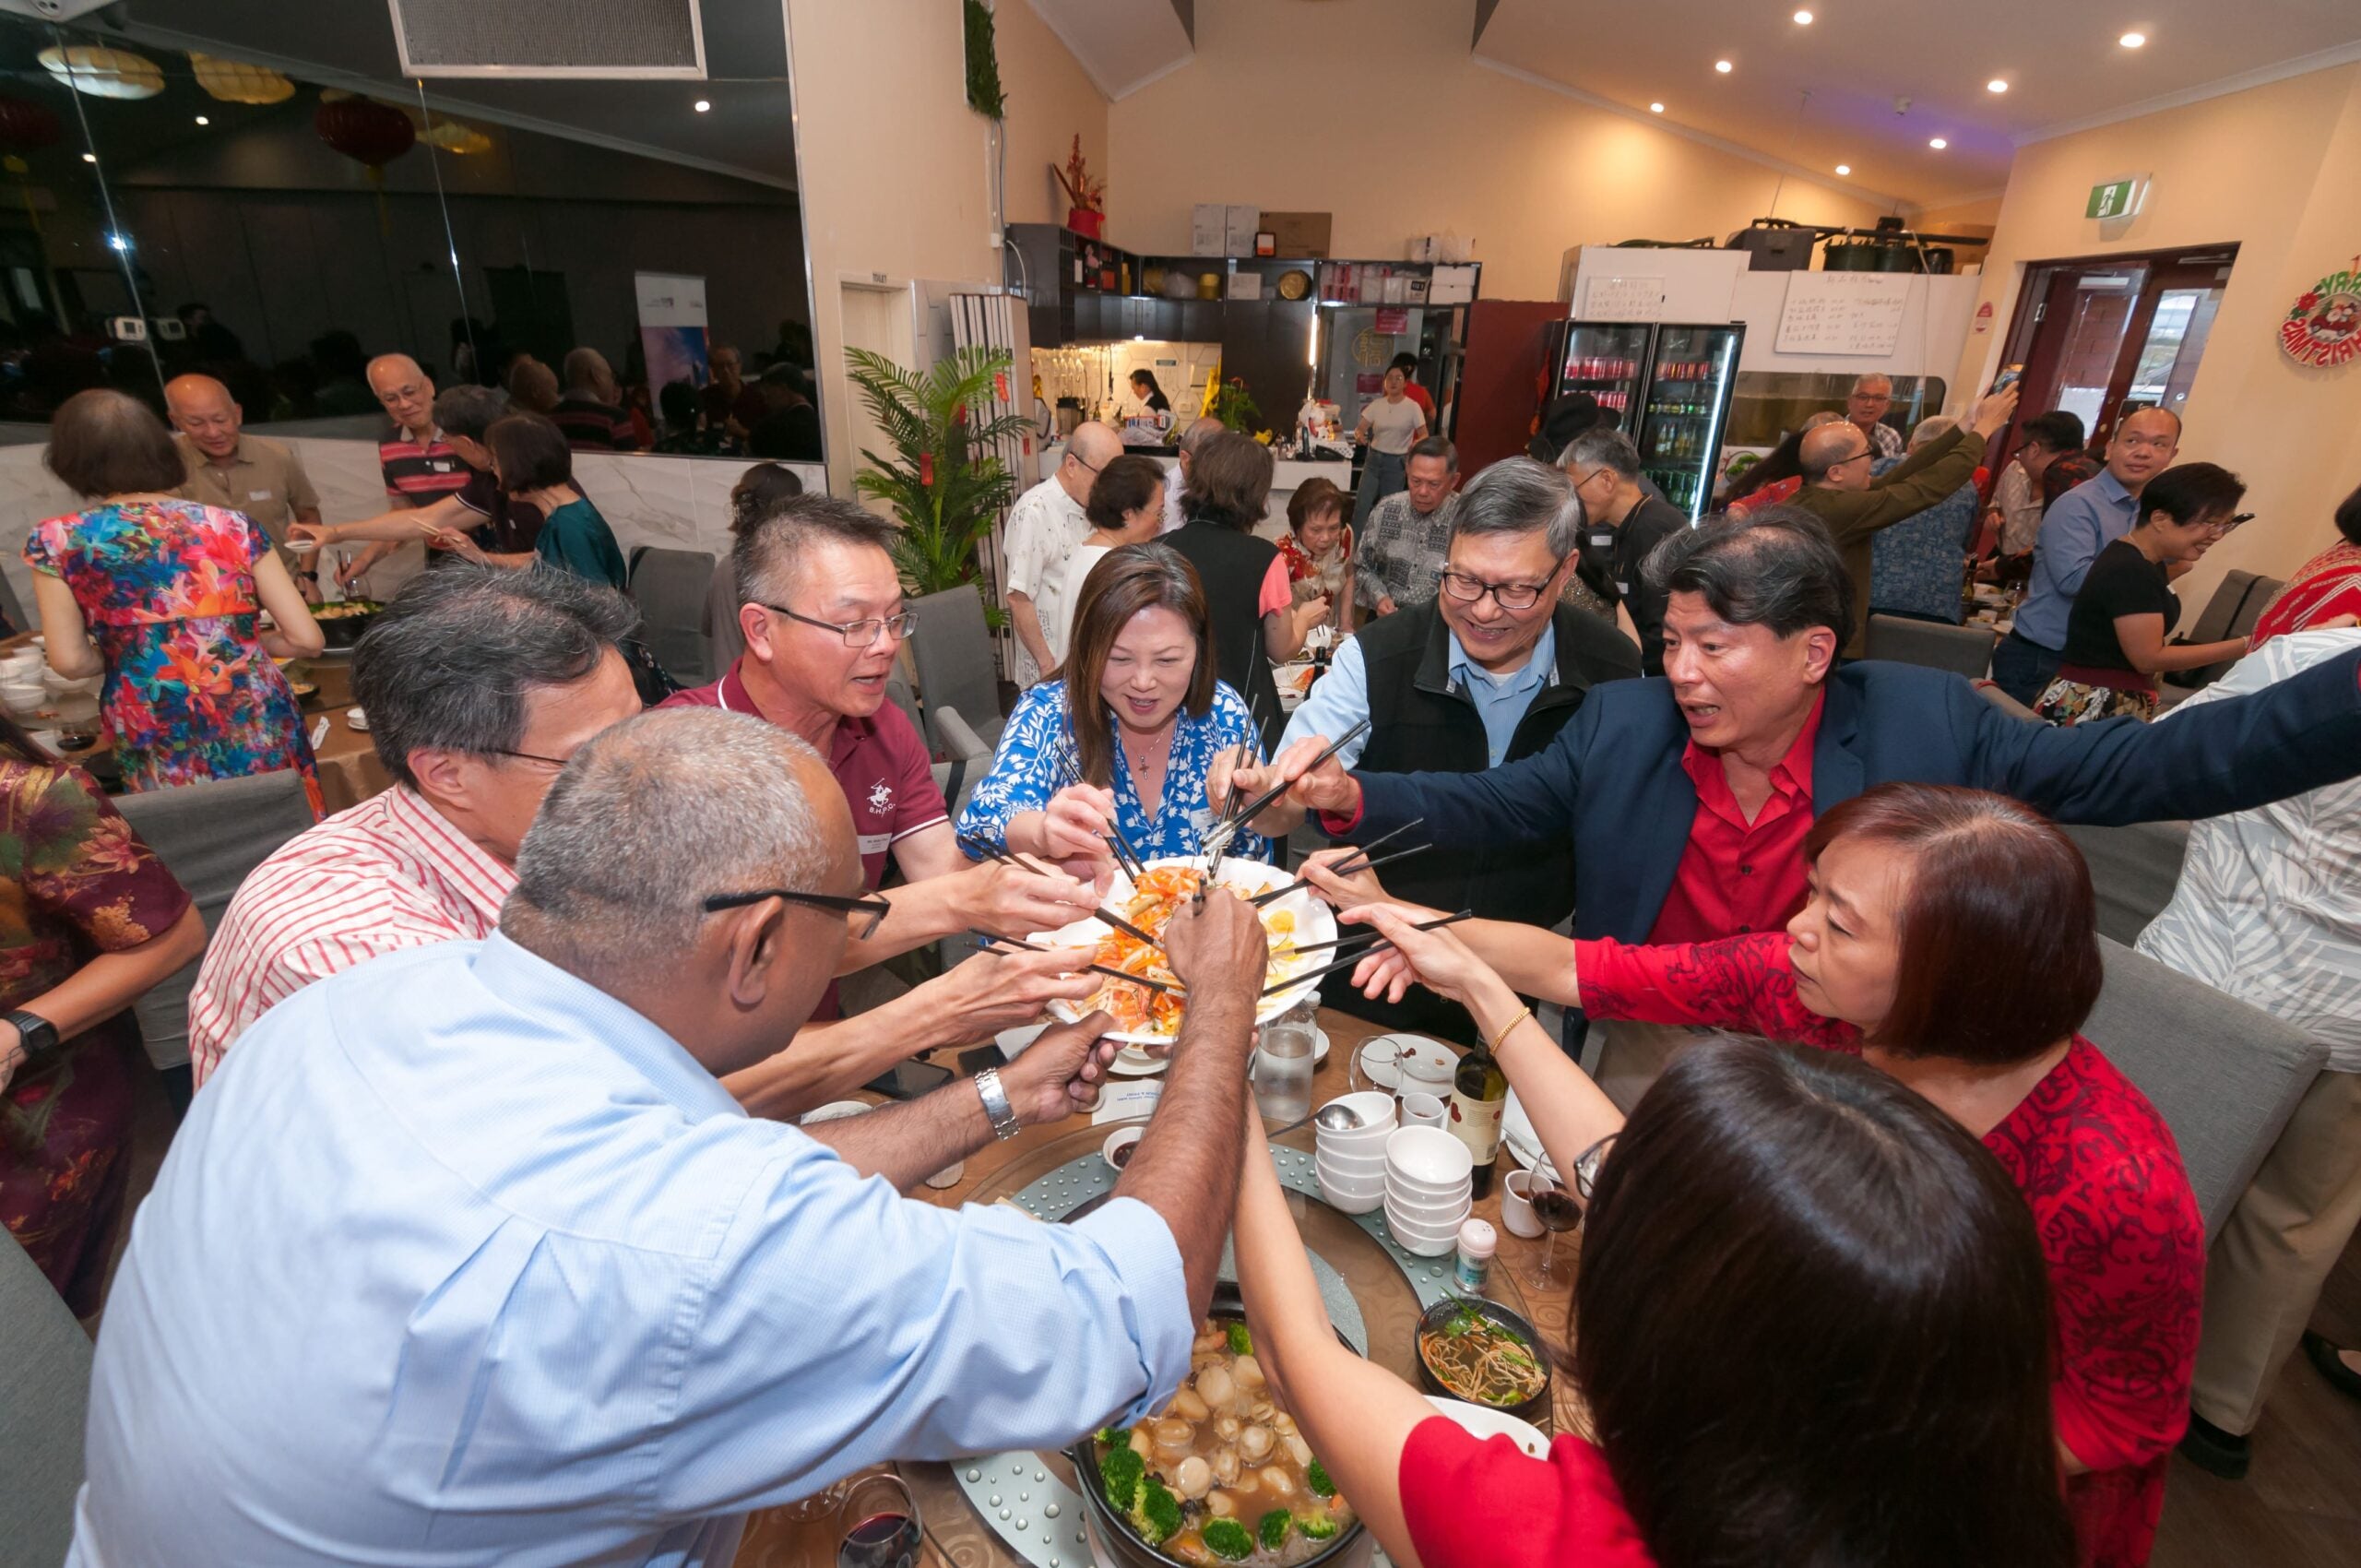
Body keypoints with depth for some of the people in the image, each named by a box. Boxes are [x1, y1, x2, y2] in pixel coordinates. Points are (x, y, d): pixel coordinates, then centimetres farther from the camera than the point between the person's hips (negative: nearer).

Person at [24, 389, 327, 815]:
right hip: (260, 728, 1)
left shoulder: (56, 540, 2)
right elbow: (306, 639, 0)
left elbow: (71, 662, -3)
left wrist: (121, 650, 18)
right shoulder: (231, 525, 4)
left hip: (161, 749, -1)